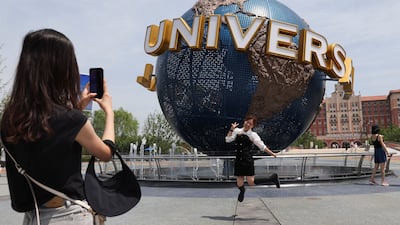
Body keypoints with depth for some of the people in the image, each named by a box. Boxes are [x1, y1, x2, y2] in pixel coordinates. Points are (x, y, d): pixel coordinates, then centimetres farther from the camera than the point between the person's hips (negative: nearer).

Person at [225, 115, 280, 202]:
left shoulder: (253, 135, -5)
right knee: (239, 184, 8)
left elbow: (262, 146, -6)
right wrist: (231, 129, -6)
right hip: (238, 160, 4)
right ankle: (242, 190, 47)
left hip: (248, 160, -4)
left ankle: (272, 178, 9)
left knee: (251, 182, -10)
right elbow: (228, 140, 2)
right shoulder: (237, 131, 6)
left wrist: (272, 153, -12)